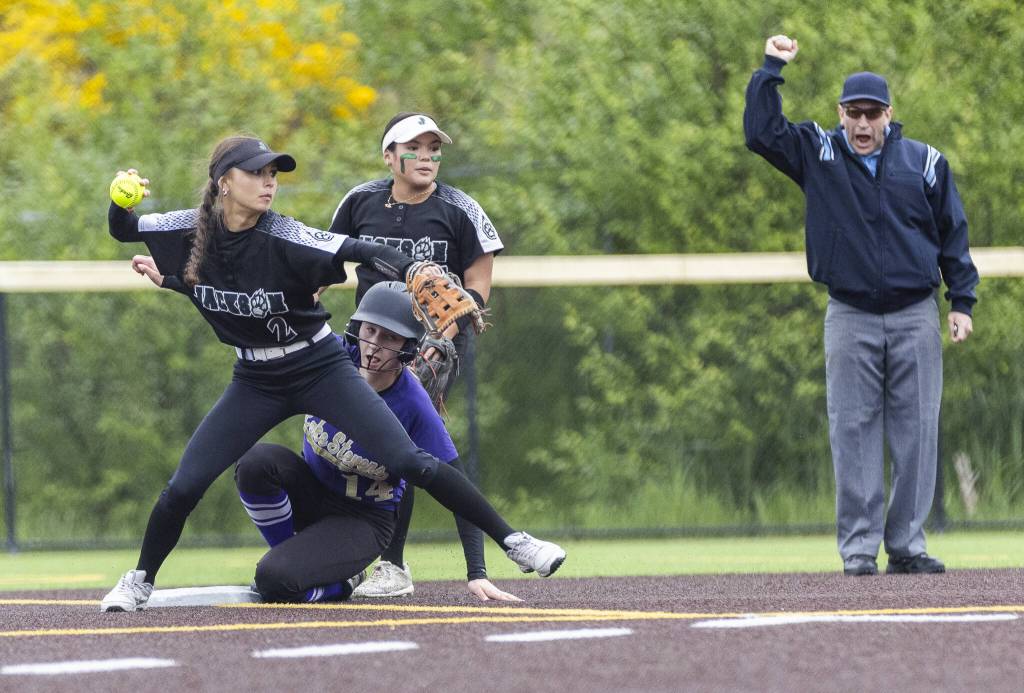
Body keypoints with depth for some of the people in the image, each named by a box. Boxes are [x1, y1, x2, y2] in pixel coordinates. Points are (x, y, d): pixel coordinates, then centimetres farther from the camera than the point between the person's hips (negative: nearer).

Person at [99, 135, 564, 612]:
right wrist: (121, 200, -20)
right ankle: (141, 580, 19)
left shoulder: (282, 238, -23)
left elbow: (363, 252, -34)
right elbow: (122, 231, 4)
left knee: (410, 464, -13)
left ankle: (511, 541, -4)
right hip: (256, 384, 3)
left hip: (322, 372, -3)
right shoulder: (190, 231, -11)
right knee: (185, 485, -5)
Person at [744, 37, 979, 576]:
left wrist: (962, 302, 4)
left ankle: (906, 544, 5)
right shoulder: (817, 154, 6)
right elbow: (760, 132, -2)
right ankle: (858, 549, 0)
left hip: (916, 318, 0)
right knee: (853, 435, -2)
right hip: (850, 319, 0)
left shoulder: (925, 162, 5)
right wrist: (772, 68, -6)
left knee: (917, 433, -1)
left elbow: (953, 234, 8)